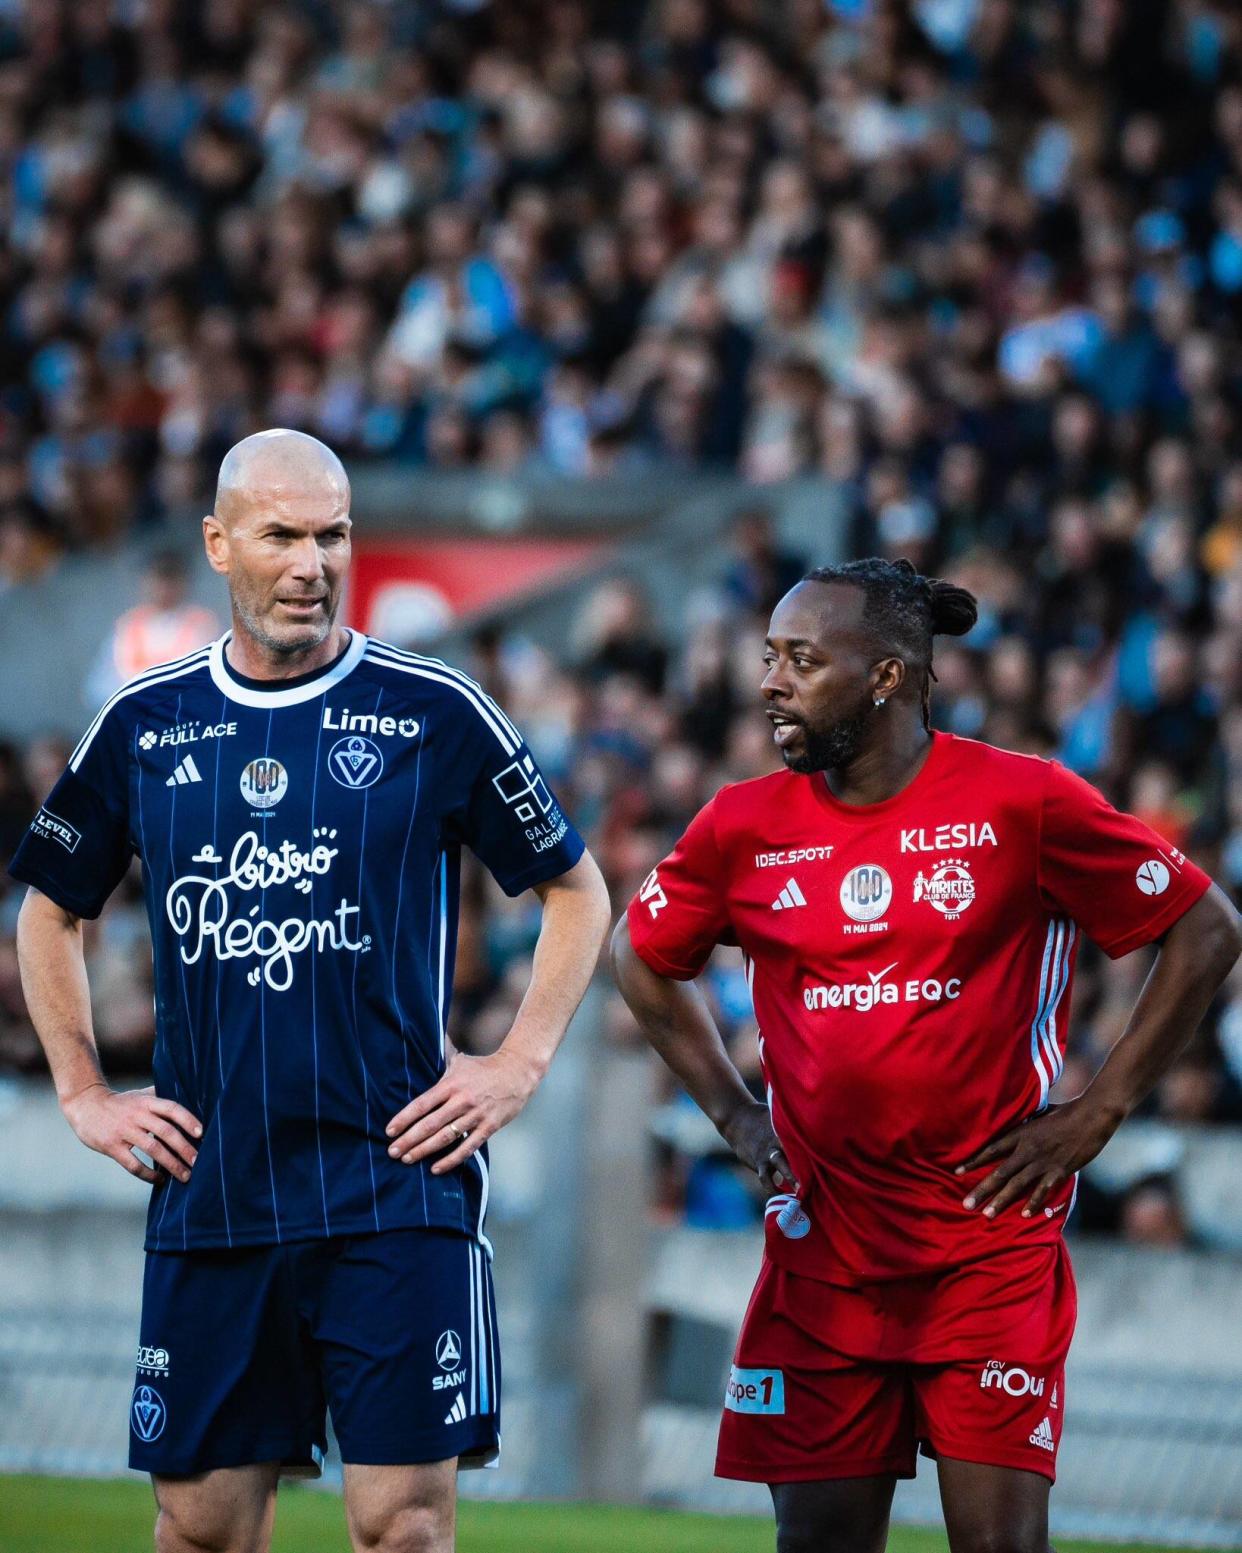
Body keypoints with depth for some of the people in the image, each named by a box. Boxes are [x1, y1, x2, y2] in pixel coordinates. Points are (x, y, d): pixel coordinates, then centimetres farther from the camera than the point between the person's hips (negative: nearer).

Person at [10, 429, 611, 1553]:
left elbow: (577, 891, 10)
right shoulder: (145, 724, 8)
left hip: (397, 1194, -3)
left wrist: (520, 1064, 0)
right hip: (207, 1197, 3)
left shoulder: (434, 712, 0)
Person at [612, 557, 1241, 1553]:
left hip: (993, 1238, -3)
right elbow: (642, 956, 22)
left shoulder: (1024, 802, -6)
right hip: (823, 1240, 4)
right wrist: (734, 1113, 12)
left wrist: (1098, 1112, -4)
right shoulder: (745, 826, 4)